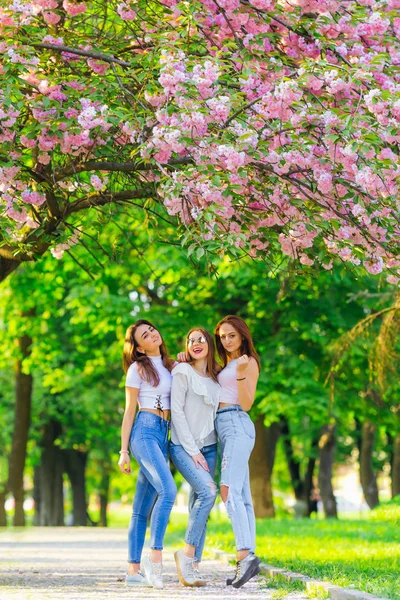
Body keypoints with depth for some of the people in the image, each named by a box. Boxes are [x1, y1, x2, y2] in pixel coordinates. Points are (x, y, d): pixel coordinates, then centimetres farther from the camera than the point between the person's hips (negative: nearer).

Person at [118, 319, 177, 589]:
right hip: (144, 431, -6)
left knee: (143, 510, 3)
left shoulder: (170, 365, 20)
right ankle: (155, 555, -27)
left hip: (163, 435, 6)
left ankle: (134, 570, 0)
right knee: (168, 489, -26)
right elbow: (129, 412, 1)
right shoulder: (138, 368, 3)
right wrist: (123, 450, -3)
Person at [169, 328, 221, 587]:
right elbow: (176, 411, -9)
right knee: (208, 491, -24)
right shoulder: (183, 372, -4)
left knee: (199, 507, 0)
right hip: (184, 446, -6)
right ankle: (187, 553, -15)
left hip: (208, 447, 6)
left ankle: (193, 566, -1)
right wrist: (192, 450, -13)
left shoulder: (216, 376, 13)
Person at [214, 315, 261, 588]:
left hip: (237, 425, -9)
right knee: (242, 497, 2)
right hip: (225, 429, 9)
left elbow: (246, 403, -7)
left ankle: (245, 555, -34)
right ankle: (248, 559, -3)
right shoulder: (225, 366, 25)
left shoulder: (248, 362, 1)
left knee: (229, 491, -23)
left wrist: (241, 373, -21)